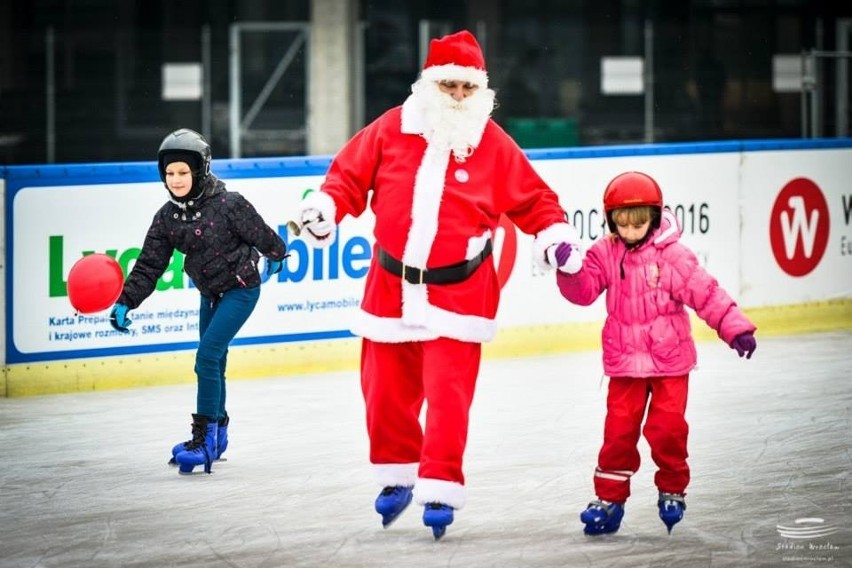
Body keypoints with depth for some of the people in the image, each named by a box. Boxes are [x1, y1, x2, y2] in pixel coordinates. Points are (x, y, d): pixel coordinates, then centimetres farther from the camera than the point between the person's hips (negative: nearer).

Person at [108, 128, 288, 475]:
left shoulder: (227, 204, -23)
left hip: (240, 288, -6)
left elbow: (260, 233, -6)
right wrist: (125, 302, -15)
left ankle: (204, 438, -15)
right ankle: (217, 433, 33)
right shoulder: (167, 217, -6)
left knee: (207, 355, -17)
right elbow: (149, 266, -5)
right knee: (214, 362, 16)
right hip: (210, 293, 6)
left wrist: (276, 255, 11)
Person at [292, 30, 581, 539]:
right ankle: (398, 474, 30)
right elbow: (350, 176, 6)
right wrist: (325, 206, -11)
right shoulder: (391, 130, -2)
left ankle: (440, 489, -1)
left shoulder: (493, 145, -5)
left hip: (458, 291, -3)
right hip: (391, 285, 3)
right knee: (386, 388, 9)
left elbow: (532, 200, 2)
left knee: (448, 393, -9)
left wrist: (553, 233, -14)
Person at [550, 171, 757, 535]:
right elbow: (583, 291, -5)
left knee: (667, 428, -5)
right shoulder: (605, 254, 0)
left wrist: (735, 328, -15)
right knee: (619, 430, 1)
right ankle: (610, 498, 10)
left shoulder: (672, 254, -9)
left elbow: (705, 293, -9)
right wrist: (569, 269, -25)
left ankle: (672, 490, 17)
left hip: (669, 358, -2)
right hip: (624, 361, 2)